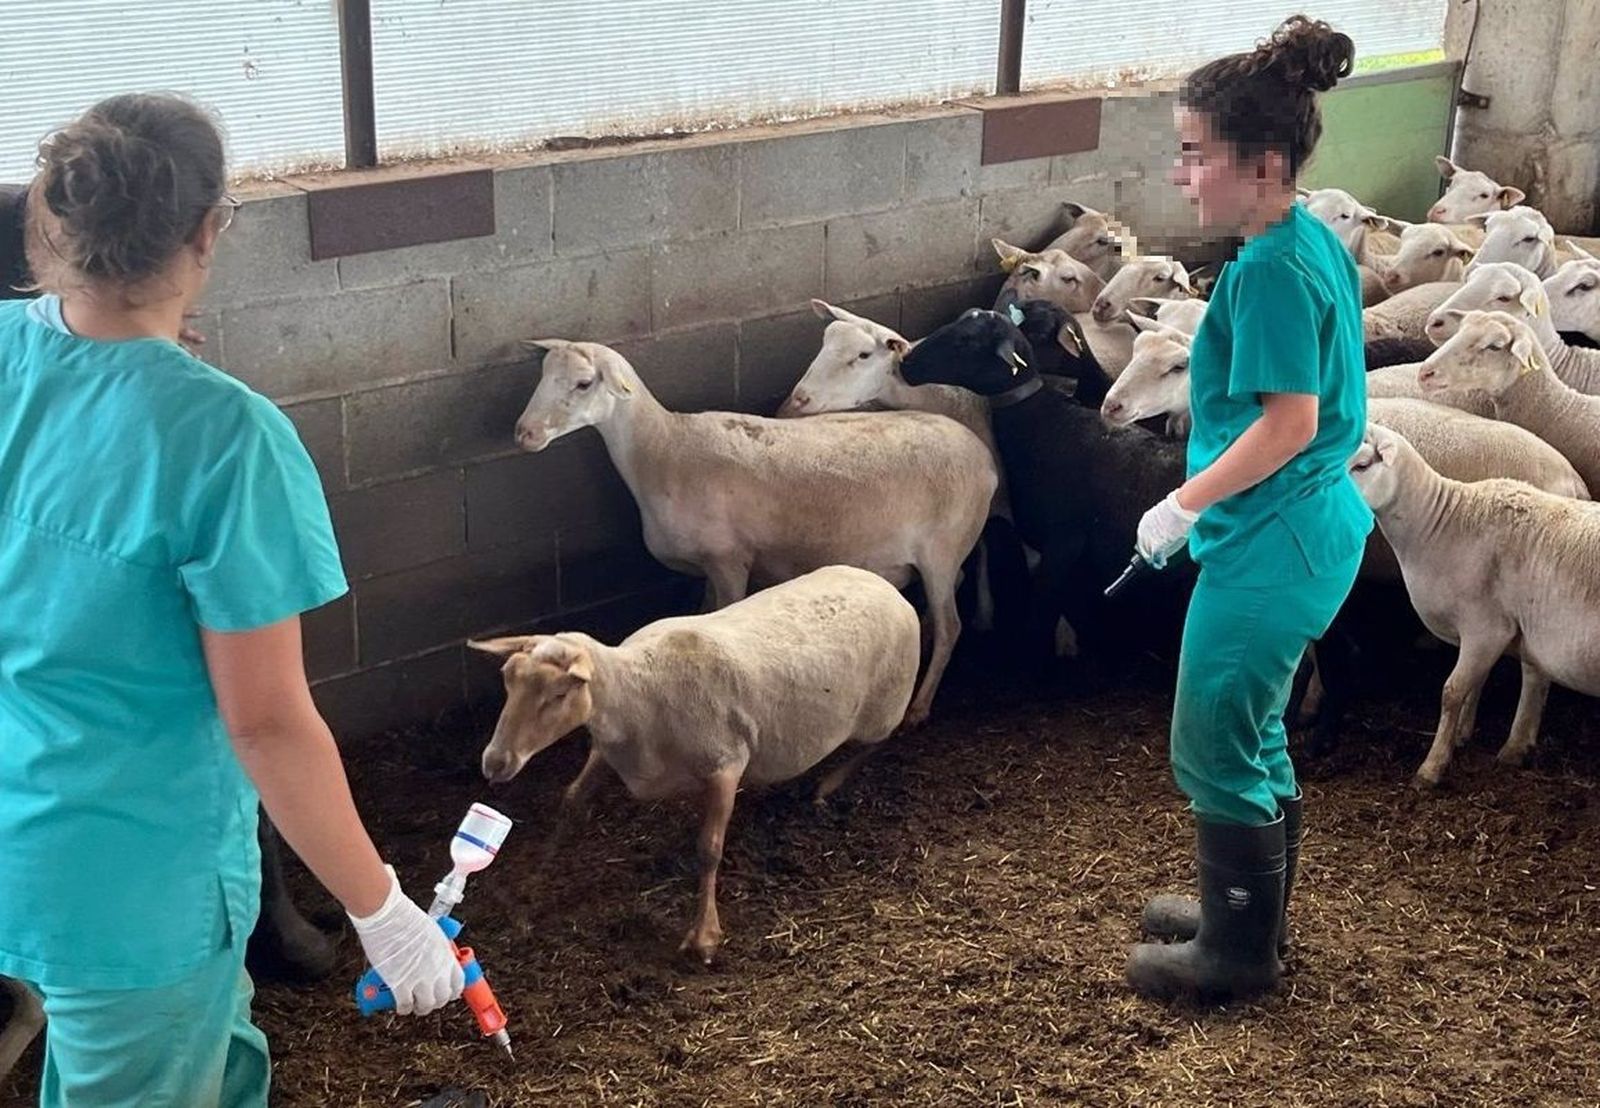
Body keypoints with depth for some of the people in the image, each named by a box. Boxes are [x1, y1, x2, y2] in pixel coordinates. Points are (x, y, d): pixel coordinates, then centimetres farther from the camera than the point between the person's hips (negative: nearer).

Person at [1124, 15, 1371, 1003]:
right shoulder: (1317, 242, 7)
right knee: (1253, 735, 22)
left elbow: (1288, 420, -25)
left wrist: (1186, 504, -16)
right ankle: (1251, 913, 37)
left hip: (1269, 546, -10)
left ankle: (1238, 953, 19)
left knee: (1215, 748, 5)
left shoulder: (1268, 271, -21)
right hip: (1315, 527, 10)